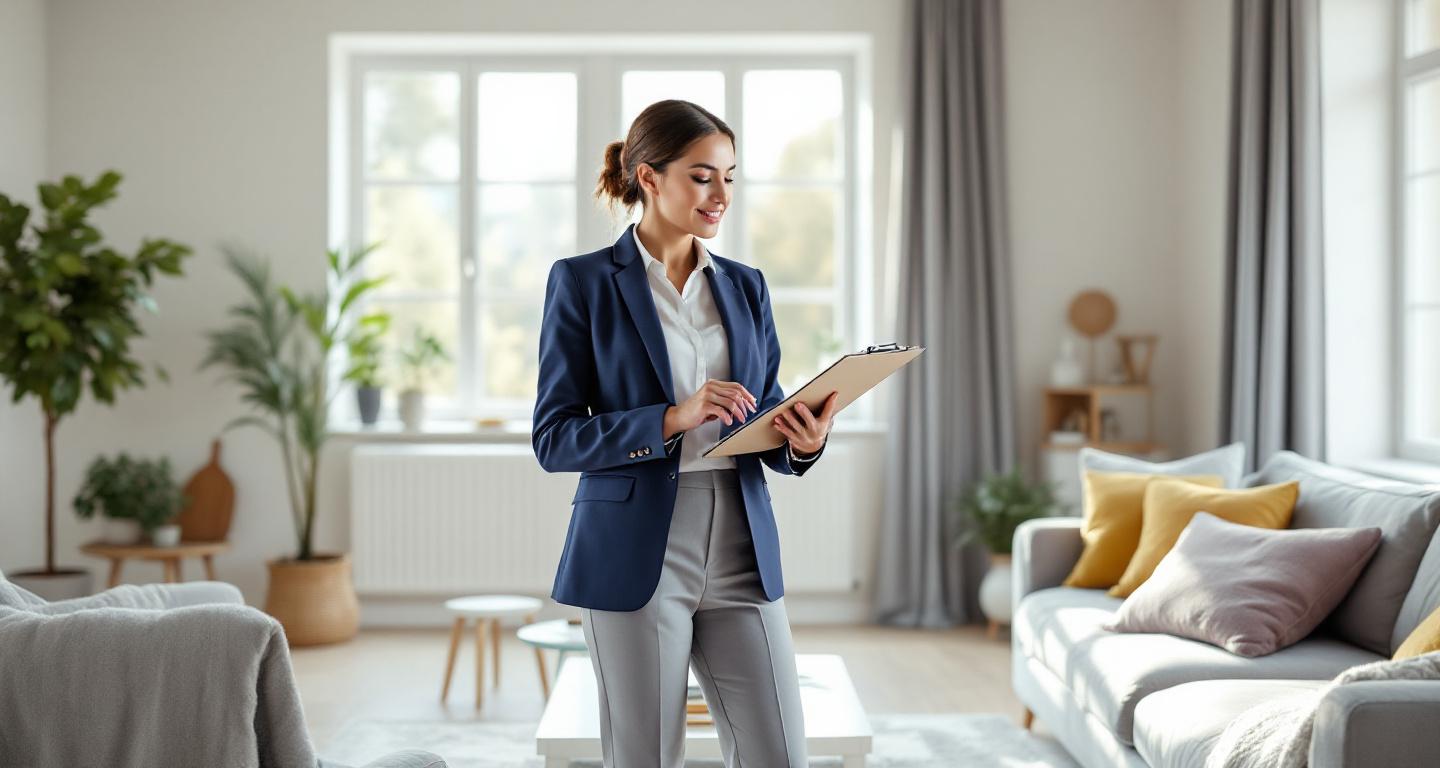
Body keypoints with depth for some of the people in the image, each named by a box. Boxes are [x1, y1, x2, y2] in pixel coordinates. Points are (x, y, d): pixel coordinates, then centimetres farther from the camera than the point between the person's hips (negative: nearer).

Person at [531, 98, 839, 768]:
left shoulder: (745, 286, 12)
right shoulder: (582, 282, -2)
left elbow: (765, 426, 14)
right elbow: (553, 438, -7)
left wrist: (801, 443, -10)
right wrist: (672, 419, -20)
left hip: (740, 552, 4)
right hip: (635, 556, -4)